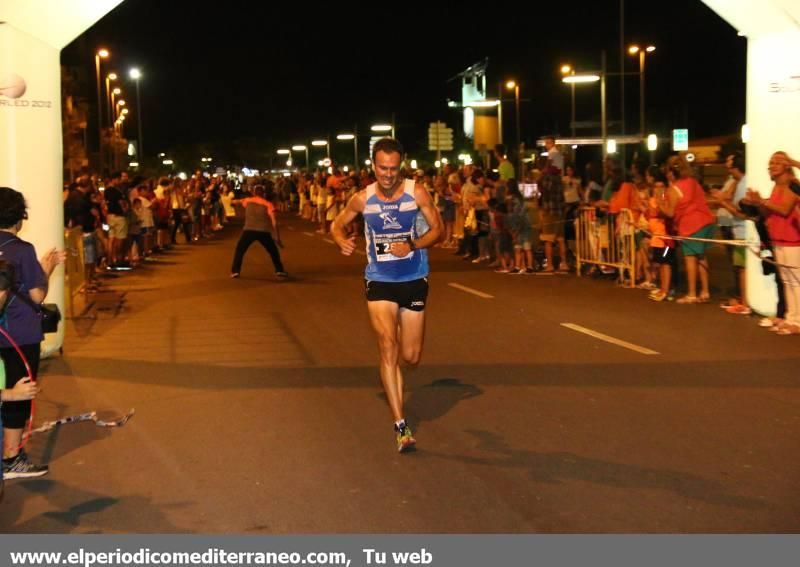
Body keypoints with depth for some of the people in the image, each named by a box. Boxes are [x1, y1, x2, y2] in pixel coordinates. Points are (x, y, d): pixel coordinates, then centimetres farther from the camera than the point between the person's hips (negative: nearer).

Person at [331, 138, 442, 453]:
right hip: (379, 281, 0)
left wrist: (412, 245, -20)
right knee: (388, 347, -16)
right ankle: (401, 426, -13)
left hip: (414, 279, 1)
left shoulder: (416, 192, -6)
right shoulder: (362, 199, -3)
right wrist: (342, 241, -12)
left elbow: (437, 228, -2)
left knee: (411, 356, 6)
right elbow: (338, 224, 11)